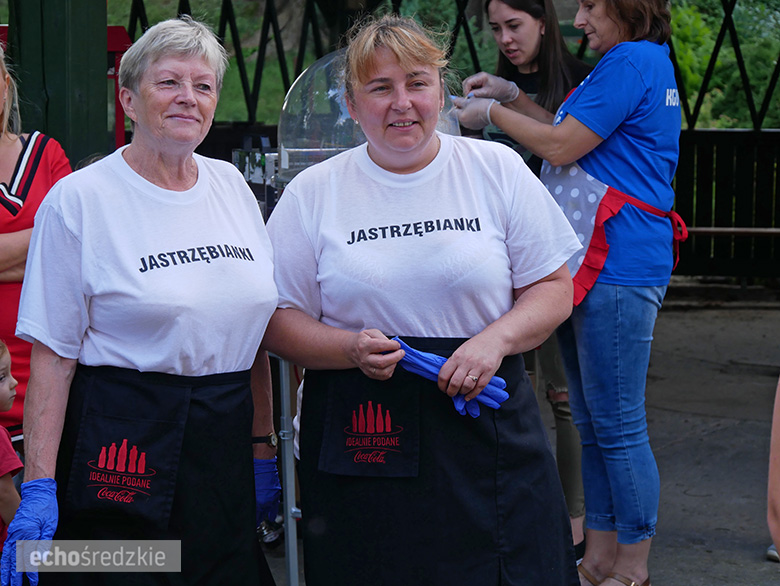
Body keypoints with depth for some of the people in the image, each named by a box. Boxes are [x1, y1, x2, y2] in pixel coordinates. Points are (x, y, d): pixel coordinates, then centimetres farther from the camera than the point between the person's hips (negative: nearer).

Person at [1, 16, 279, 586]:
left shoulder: (231, 185, 10)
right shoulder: (78, 200, -7)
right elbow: (52, 355, -9)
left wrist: (263, 446, 14)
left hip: (224, 443, 5)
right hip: (123, 447, -5)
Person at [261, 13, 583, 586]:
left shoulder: (498, 169, 4)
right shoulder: (313, 193, 3)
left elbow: (553, 287, 5)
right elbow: (280, 321, 3)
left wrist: (495, 339, -13)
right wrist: (351, 349, -16)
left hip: (486, 423, 1)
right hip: (360, 435, 0)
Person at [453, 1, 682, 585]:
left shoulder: (631, 62, -12)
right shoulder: (648, 64, 20)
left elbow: (561, 147, -13)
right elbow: (574, 134, 26)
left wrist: (493, 113, 0)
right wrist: (513, 97, 20)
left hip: (618, 269, -11)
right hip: (592, 267, 11)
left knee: (619, 427, -4)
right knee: (593, 424, 13)